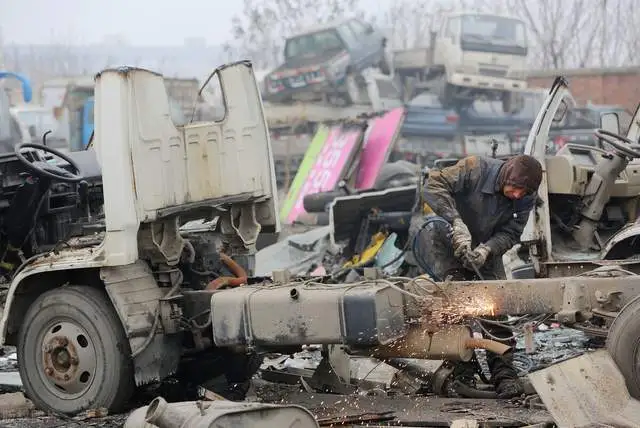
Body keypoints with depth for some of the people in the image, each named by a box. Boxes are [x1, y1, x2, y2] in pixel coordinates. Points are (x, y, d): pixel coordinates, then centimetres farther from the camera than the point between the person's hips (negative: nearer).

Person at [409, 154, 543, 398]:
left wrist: (486, 250, -34)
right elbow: (434, 185, -33)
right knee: (429, 226, -37)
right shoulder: (475, 169, -28)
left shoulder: (527, 198, -13)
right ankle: (453, 281, -48)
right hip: (449, 241, -3)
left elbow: (510, 234, -13)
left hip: (485, 249, 3)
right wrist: (457, 223, -44)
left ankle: (503, 372, -6)